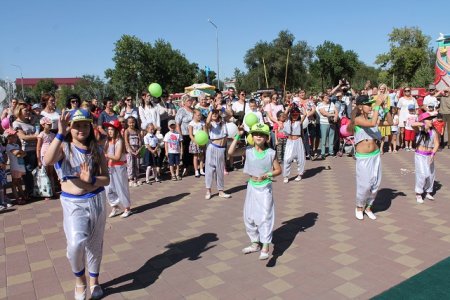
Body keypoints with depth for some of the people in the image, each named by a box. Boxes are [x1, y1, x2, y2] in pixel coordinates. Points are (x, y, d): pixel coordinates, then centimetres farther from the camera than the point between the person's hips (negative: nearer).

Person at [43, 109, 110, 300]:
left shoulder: (97, 151, 1)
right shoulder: (64, 148, -6)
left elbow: (106, 179, 1)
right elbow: (47, 161, -29)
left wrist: (91, 179, -19)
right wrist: (60, 134, -35)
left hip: (96, 201, 3)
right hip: (72, 203, -2)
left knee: (95, 244, 13)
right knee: (76, 243, -19)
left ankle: (94, 280, 36)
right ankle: (79, 278, 12)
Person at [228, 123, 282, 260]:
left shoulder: (271, 153, -8)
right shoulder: (248, 151, -4)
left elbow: (278, 170, -1)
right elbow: (231, 152, -15)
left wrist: (267, 175, -20)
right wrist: (238, 135, -16)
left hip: (265, 188, -4)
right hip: (252, 187, 4)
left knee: (265, 217, -7)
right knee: (249, 217, 13)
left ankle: (265, 248, -1)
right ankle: (255, 243, 30)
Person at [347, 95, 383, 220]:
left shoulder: (371, 118, 5)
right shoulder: (357, 119, -13)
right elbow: (372, 124, -30)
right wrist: (377, 105, -26)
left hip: (375, 155, 6)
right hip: (363, 157, -6)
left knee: (375, 183, 10)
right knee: (364, 184, -1)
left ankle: (368, 207, 30)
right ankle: (359, 207, 24)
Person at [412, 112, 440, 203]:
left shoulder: (434, 132, -1)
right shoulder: (419, 130, -7)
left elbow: (436, 143, -5)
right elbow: (413, 124, -27)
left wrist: (433, 153, -18)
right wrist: (423, 124, -36)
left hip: (429, 156, 4)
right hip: (420, 155, -4)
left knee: (431, 174, 11)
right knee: (422, 174, -9)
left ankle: (428, 192, 31)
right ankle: (418, 194, 4)